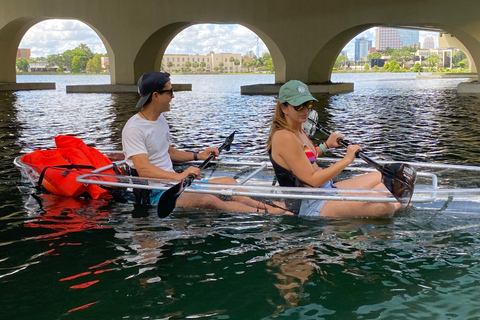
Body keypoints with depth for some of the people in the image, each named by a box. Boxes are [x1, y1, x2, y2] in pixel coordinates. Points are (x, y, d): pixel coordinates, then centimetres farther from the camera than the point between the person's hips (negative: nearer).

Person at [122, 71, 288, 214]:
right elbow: (143, 169, -27)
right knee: (208, 200, -30)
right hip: (155, 194, -10)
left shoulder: (160, 118, 15)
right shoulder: (133, 129, -15)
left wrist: (198, 156, 16)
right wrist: (178, 176, -39)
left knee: (228, 182, 0)